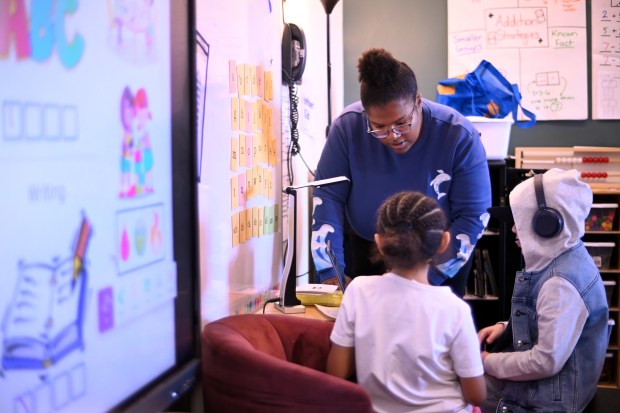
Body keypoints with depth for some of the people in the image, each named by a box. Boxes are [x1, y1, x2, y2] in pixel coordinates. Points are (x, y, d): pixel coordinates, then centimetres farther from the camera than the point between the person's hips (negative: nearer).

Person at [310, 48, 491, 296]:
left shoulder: (459, 136, -24)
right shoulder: (348, 127, -20)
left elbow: (473, 216, -21)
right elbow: (327, 197, -16)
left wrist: (428, 276, -29)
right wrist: (330, 271, -25)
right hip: (365, 252, 1)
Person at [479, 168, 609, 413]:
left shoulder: (561, 283, -27)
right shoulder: (558, 259, 4)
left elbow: (547, 361, -27)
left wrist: (489, 363, -15)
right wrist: (506, 328, 4)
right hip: (535, 385, 9)